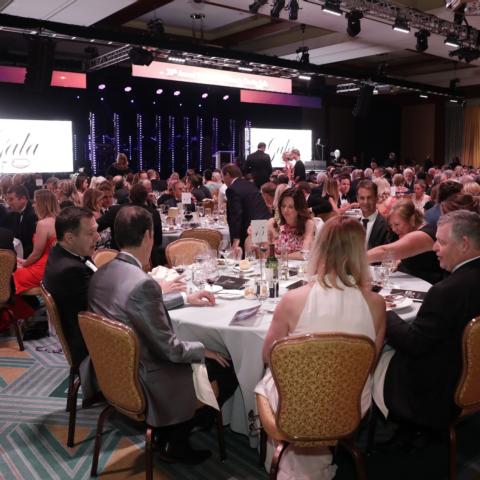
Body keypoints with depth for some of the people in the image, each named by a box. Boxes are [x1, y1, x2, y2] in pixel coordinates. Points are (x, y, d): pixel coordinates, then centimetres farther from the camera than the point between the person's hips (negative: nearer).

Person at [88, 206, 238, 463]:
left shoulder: (100, 274, -2)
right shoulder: (143, 283, -29)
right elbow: (169, 348, -22)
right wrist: (204, 350, -4)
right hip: (142, 381, -9)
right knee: (227, 368, 3)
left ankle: (170, 433, 29)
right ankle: (176, 440, 17)